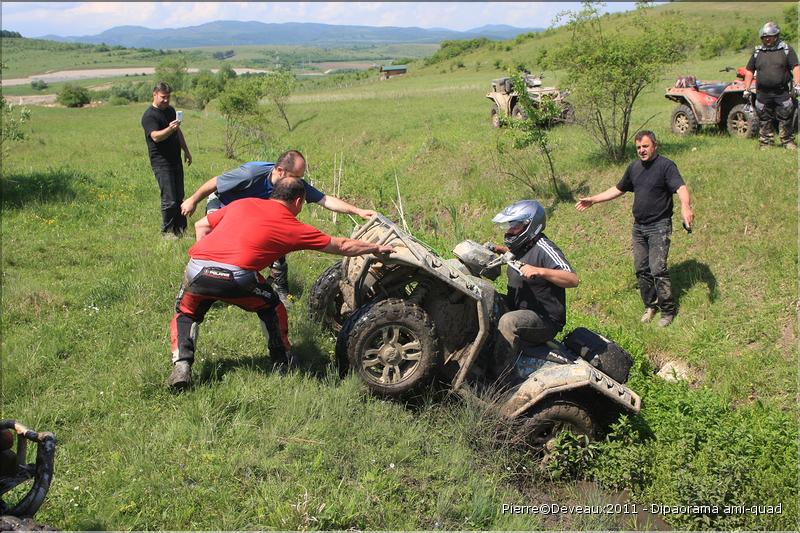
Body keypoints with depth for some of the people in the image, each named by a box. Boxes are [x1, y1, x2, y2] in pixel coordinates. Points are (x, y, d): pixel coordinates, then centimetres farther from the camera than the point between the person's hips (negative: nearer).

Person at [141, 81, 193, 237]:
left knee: (179, 198, 11)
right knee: (169, 200, -9)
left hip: (176, 160, 8)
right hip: (161, 164, -8)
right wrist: (169, 129, -44)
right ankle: (167, 231, 4)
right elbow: (156, 136, -28)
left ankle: (181, 229, 19)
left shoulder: (170, 110, 14)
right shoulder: (149, 116, -12)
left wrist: (186, 150, 26)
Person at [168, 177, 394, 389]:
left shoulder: (242, 204, 24)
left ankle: (182, 365, 9)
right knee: (271, 307, 26)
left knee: (185, 314, 29)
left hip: (197, 267, 3)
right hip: (237, 277, -3)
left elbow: (201, 225, 25)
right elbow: (343, 246, 23)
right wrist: (377, 248, 36)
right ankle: (284, 363, 34)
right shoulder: (293, 228, 14)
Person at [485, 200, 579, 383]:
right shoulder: (523, 246, 10)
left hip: (545, 320, -10)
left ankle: (502, 381, -36)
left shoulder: (543, 249, -18)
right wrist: (497, 250, 19)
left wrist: (539, 271, -41)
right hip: (520, 311, 10)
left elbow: (573, 279, -30)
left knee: (508, 321, -35)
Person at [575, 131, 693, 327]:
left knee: (658, 269, -11)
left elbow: (681, 188, -25)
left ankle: (668, 311, 3)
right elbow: (618, 190, 22)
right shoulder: (634, 168, 10)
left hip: (659, 226, -7)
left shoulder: (666, 166, -11)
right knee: (641, 269, 10)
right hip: (639, 226, 7)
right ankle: (650, 306, 26)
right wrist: (592, 200, 17)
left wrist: (685, 206, -46)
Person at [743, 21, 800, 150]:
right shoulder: (757, 52, 11)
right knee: (764, 120, 4)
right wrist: (747, 89, 8)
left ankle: (787, 141, 10)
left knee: (785, 119, 0)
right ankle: (765, 143, 13)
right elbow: (749, 71, 15)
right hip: (763, 94, 2)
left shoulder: (786, 50, 4)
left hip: (782, 93, -2)